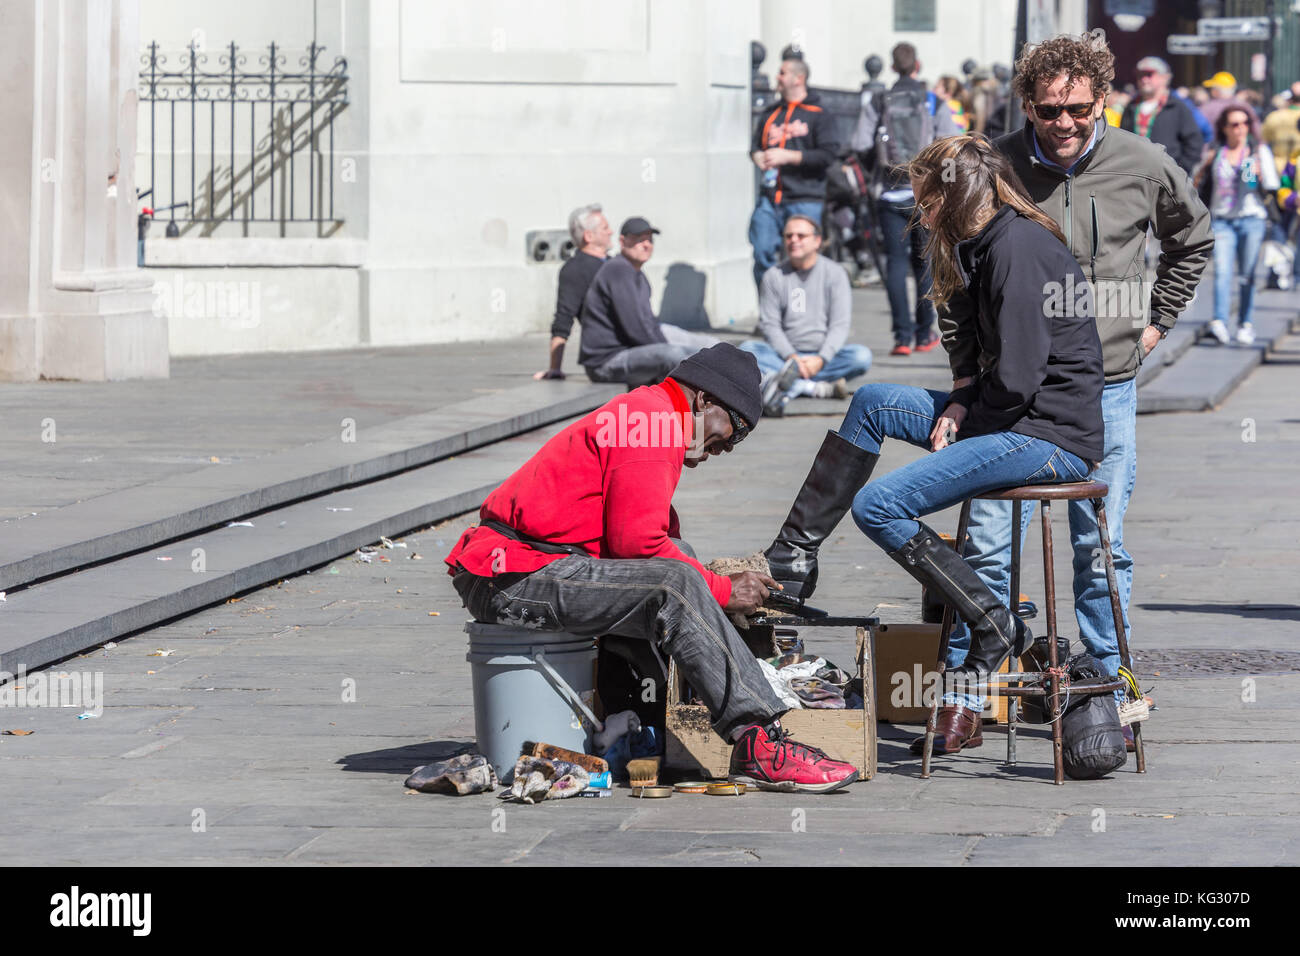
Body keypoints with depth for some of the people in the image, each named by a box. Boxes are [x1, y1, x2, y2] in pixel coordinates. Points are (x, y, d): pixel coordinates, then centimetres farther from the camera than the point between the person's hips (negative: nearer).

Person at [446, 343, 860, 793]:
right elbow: (638, 543, -18)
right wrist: (722, 591, -8)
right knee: (673, 585, -25)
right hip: (515, 579, -11)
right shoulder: (651, 419, -9)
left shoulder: (636, 414, 24)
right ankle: (759, 745, -27)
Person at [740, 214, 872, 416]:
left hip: (825, 355, -1)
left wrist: (821, 359, -20)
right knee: (746, 350, -28)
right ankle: (814, 387, -42)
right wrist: (791, 357, -18)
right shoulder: (774, 276, 6)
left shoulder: (834, 273, 4)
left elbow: (839, 326, -3)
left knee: (862, 356, -30)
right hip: (785, 355, 1)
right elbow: (769, 325, 0)